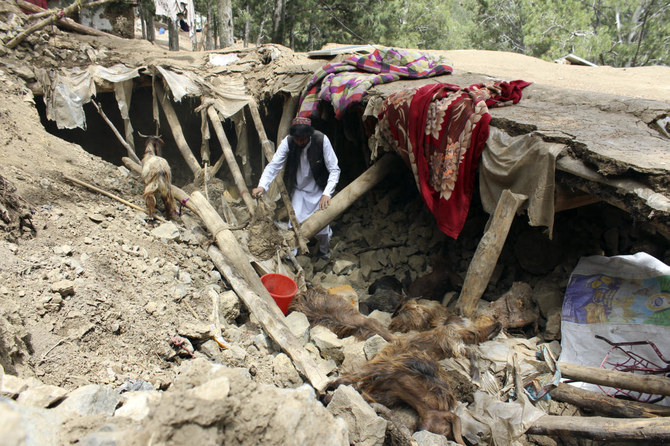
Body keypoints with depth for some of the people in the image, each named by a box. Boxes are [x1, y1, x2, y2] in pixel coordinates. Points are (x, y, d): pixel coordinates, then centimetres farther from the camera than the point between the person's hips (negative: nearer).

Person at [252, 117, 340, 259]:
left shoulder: (322, 140, -24)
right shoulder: (288, 142, -19)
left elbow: (334, 170, -21)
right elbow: (273, 165, -20)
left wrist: (327, 194, -33)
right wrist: (262, 186, -38)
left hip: (318, 189, -1)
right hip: (298, 189, 1)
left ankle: (324, 250, 29)